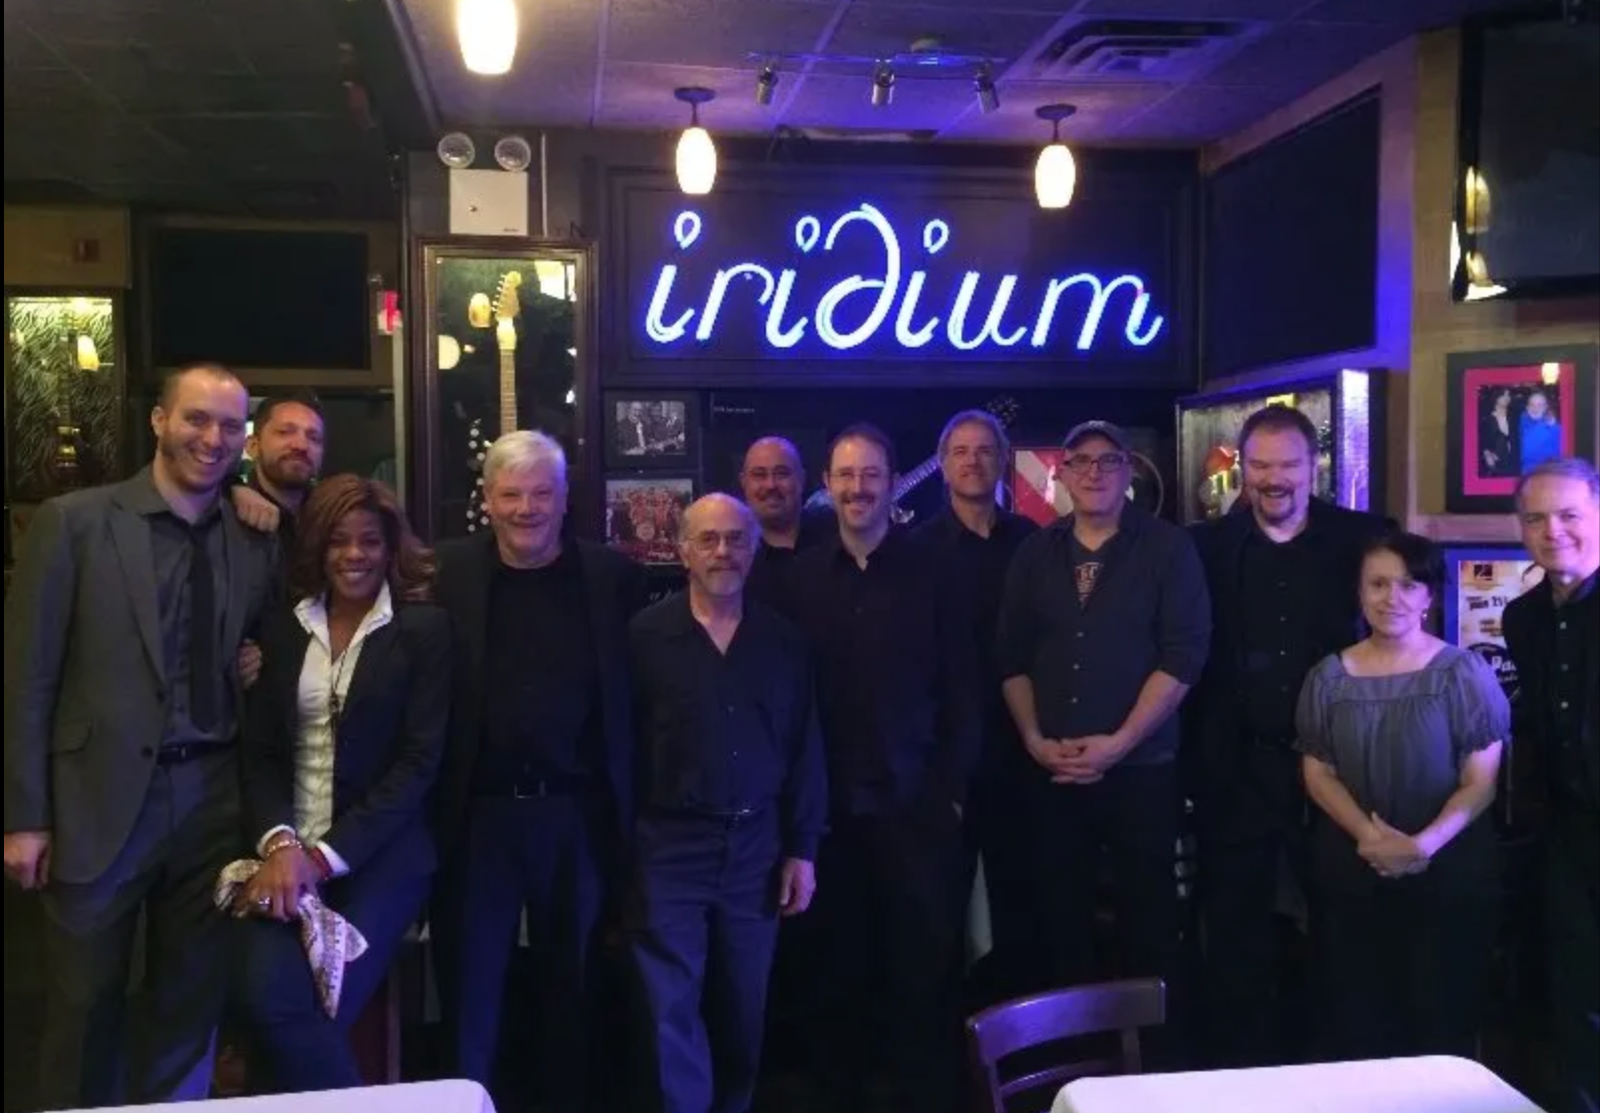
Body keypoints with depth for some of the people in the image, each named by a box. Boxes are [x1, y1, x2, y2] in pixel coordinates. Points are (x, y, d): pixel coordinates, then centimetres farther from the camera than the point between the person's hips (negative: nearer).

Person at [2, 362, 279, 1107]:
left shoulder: (257, 542, 4)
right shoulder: (74, 521, -4)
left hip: (212, 801, 3)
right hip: (100, 801, -3)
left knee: (189, 1002, 14)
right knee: (84, 1005, 12)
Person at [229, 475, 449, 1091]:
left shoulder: (425, 628, -2)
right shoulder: (281, 628, 10)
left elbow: (420, 758, -7)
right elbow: (260, 752, 7)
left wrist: (327, 855, -13)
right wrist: (278, 841, -12)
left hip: (381, 854, -3)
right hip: (289, 850, 3)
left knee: (301, 1010, -18)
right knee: (262, 997, -19)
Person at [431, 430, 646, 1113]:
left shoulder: (613, 577, 0)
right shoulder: (446, 572, -1)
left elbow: (640, 694, 2)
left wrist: (635, 807, -2)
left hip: (580, 814, 1)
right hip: (477, 815, 0)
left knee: (573, 987, 16)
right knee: (469, 988, 10)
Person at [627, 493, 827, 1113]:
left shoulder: (782, 642, 4)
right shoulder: (646, 636, -5)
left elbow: (805, 750, 7)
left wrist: (803, 849, 4)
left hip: (757, 846, 3)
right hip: (671, 846, -3)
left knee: (743, 1011, 15)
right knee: (673, 1011, -1)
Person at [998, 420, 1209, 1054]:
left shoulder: (1167, 549, -2)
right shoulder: (1035, 554, 9)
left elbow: (1183, 654, -9)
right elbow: (1012, 657, 10)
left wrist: (1118, 743, -13)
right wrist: (1034, 739, -3)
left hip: (1142, 767, -3)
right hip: (1052, 770, 3)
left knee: (1147, 917, 3)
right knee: (1061, 914, 10)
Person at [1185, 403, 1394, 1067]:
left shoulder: (1360, 538, 0)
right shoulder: (1206, 546, 0)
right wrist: (1194, 751, -8)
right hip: (1235, 769, -1)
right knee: (1235, 933, 8)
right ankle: (1235, 1069, 22)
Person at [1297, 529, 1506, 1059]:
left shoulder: (1463, 673, -3)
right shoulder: (1330, 677, 4)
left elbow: (1480, 782, -6)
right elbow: (1317, 773, 2)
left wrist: (1423, 845, -19)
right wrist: (1367, 835, -14)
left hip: (1448, 871, -2)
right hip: (1349, 870, 2)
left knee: (1441, 1019, 2)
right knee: (1354, 1018, 6)